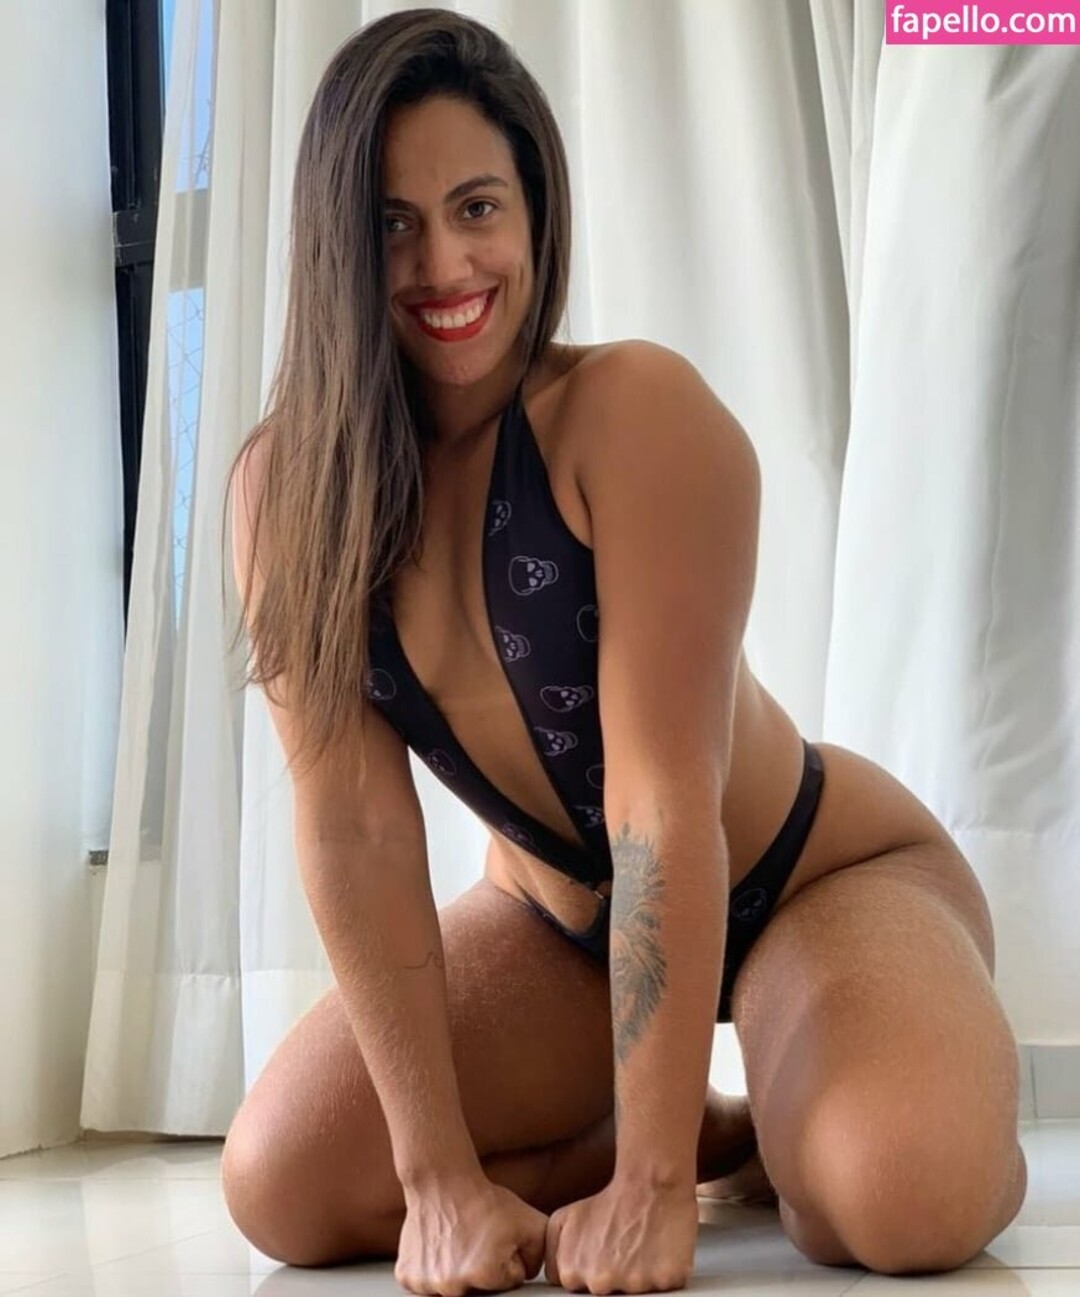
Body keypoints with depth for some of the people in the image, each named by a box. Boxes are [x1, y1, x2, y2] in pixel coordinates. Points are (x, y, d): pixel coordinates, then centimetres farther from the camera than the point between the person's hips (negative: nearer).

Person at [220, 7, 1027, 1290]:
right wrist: (443, 1176, -20)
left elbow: (664, 798, -29)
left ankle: (792, 1141, 7)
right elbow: (349, 823, -17)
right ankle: (736, 1132, 6)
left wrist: (654, 1182, -28)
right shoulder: (281, 486, -14)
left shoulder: (635, 409, -26)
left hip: (822, 873, -4)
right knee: (281, 1187, -8)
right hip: (560, 914, 5)